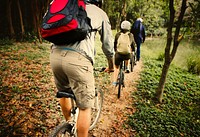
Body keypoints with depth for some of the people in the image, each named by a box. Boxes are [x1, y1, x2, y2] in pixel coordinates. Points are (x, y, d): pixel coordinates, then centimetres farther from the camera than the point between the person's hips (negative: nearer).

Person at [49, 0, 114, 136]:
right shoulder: (100, 13, 20)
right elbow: (108, 45, 22)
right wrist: (111, 66, 39)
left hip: (55, 54, 6)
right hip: (78, 58, -6)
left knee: (63, 92, 31)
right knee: (85, 106, 10)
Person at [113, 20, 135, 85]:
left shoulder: (118, 34, -1)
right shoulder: (130, 35, -1)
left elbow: (115, 44, 10)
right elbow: (133, 44, 12)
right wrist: (133, 50, 35)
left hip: (118, 54, 0)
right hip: (127, 55, 0)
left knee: (116, 67, 22)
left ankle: (114, 81, 21)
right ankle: (127, 68, 31)